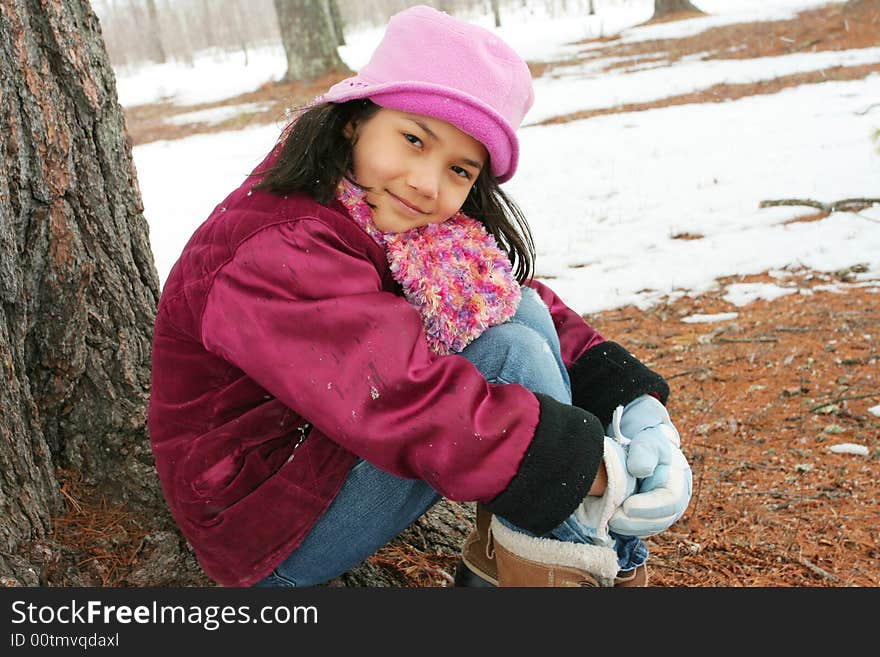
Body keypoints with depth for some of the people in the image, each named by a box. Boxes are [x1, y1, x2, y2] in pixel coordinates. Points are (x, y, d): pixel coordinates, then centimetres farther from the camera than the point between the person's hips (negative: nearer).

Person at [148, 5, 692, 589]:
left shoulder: (415, 232, -2)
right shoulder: (276, 258, -29)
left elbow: (538, 309, -4)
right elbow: (416, 408, -37)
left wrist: (638, 404, -20)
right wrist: (592, 470, -32)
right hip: (273, 544, -8)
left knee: (521, 314, -7)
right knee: (512, 355, -21)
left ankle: (501, 560, -7)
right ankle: (580, 569, -5)